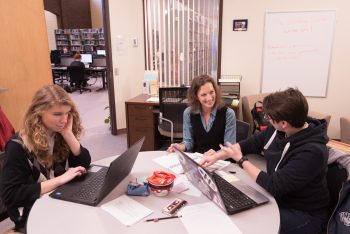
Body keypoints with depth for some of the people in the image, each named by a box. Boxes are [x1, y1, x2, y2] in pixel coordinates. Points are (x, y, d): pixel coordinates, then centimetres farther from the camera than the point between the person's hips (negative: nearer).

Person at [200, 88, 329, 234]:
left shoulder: (312, 152, -31)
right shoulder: (277, 130, -7)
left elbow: (273, 186, -29)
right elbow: (249, 144, 8)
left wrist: (240, 160, -19)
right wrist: (216, 156, 3)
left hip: (303, 214, -6)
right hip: (276, 196, 7)